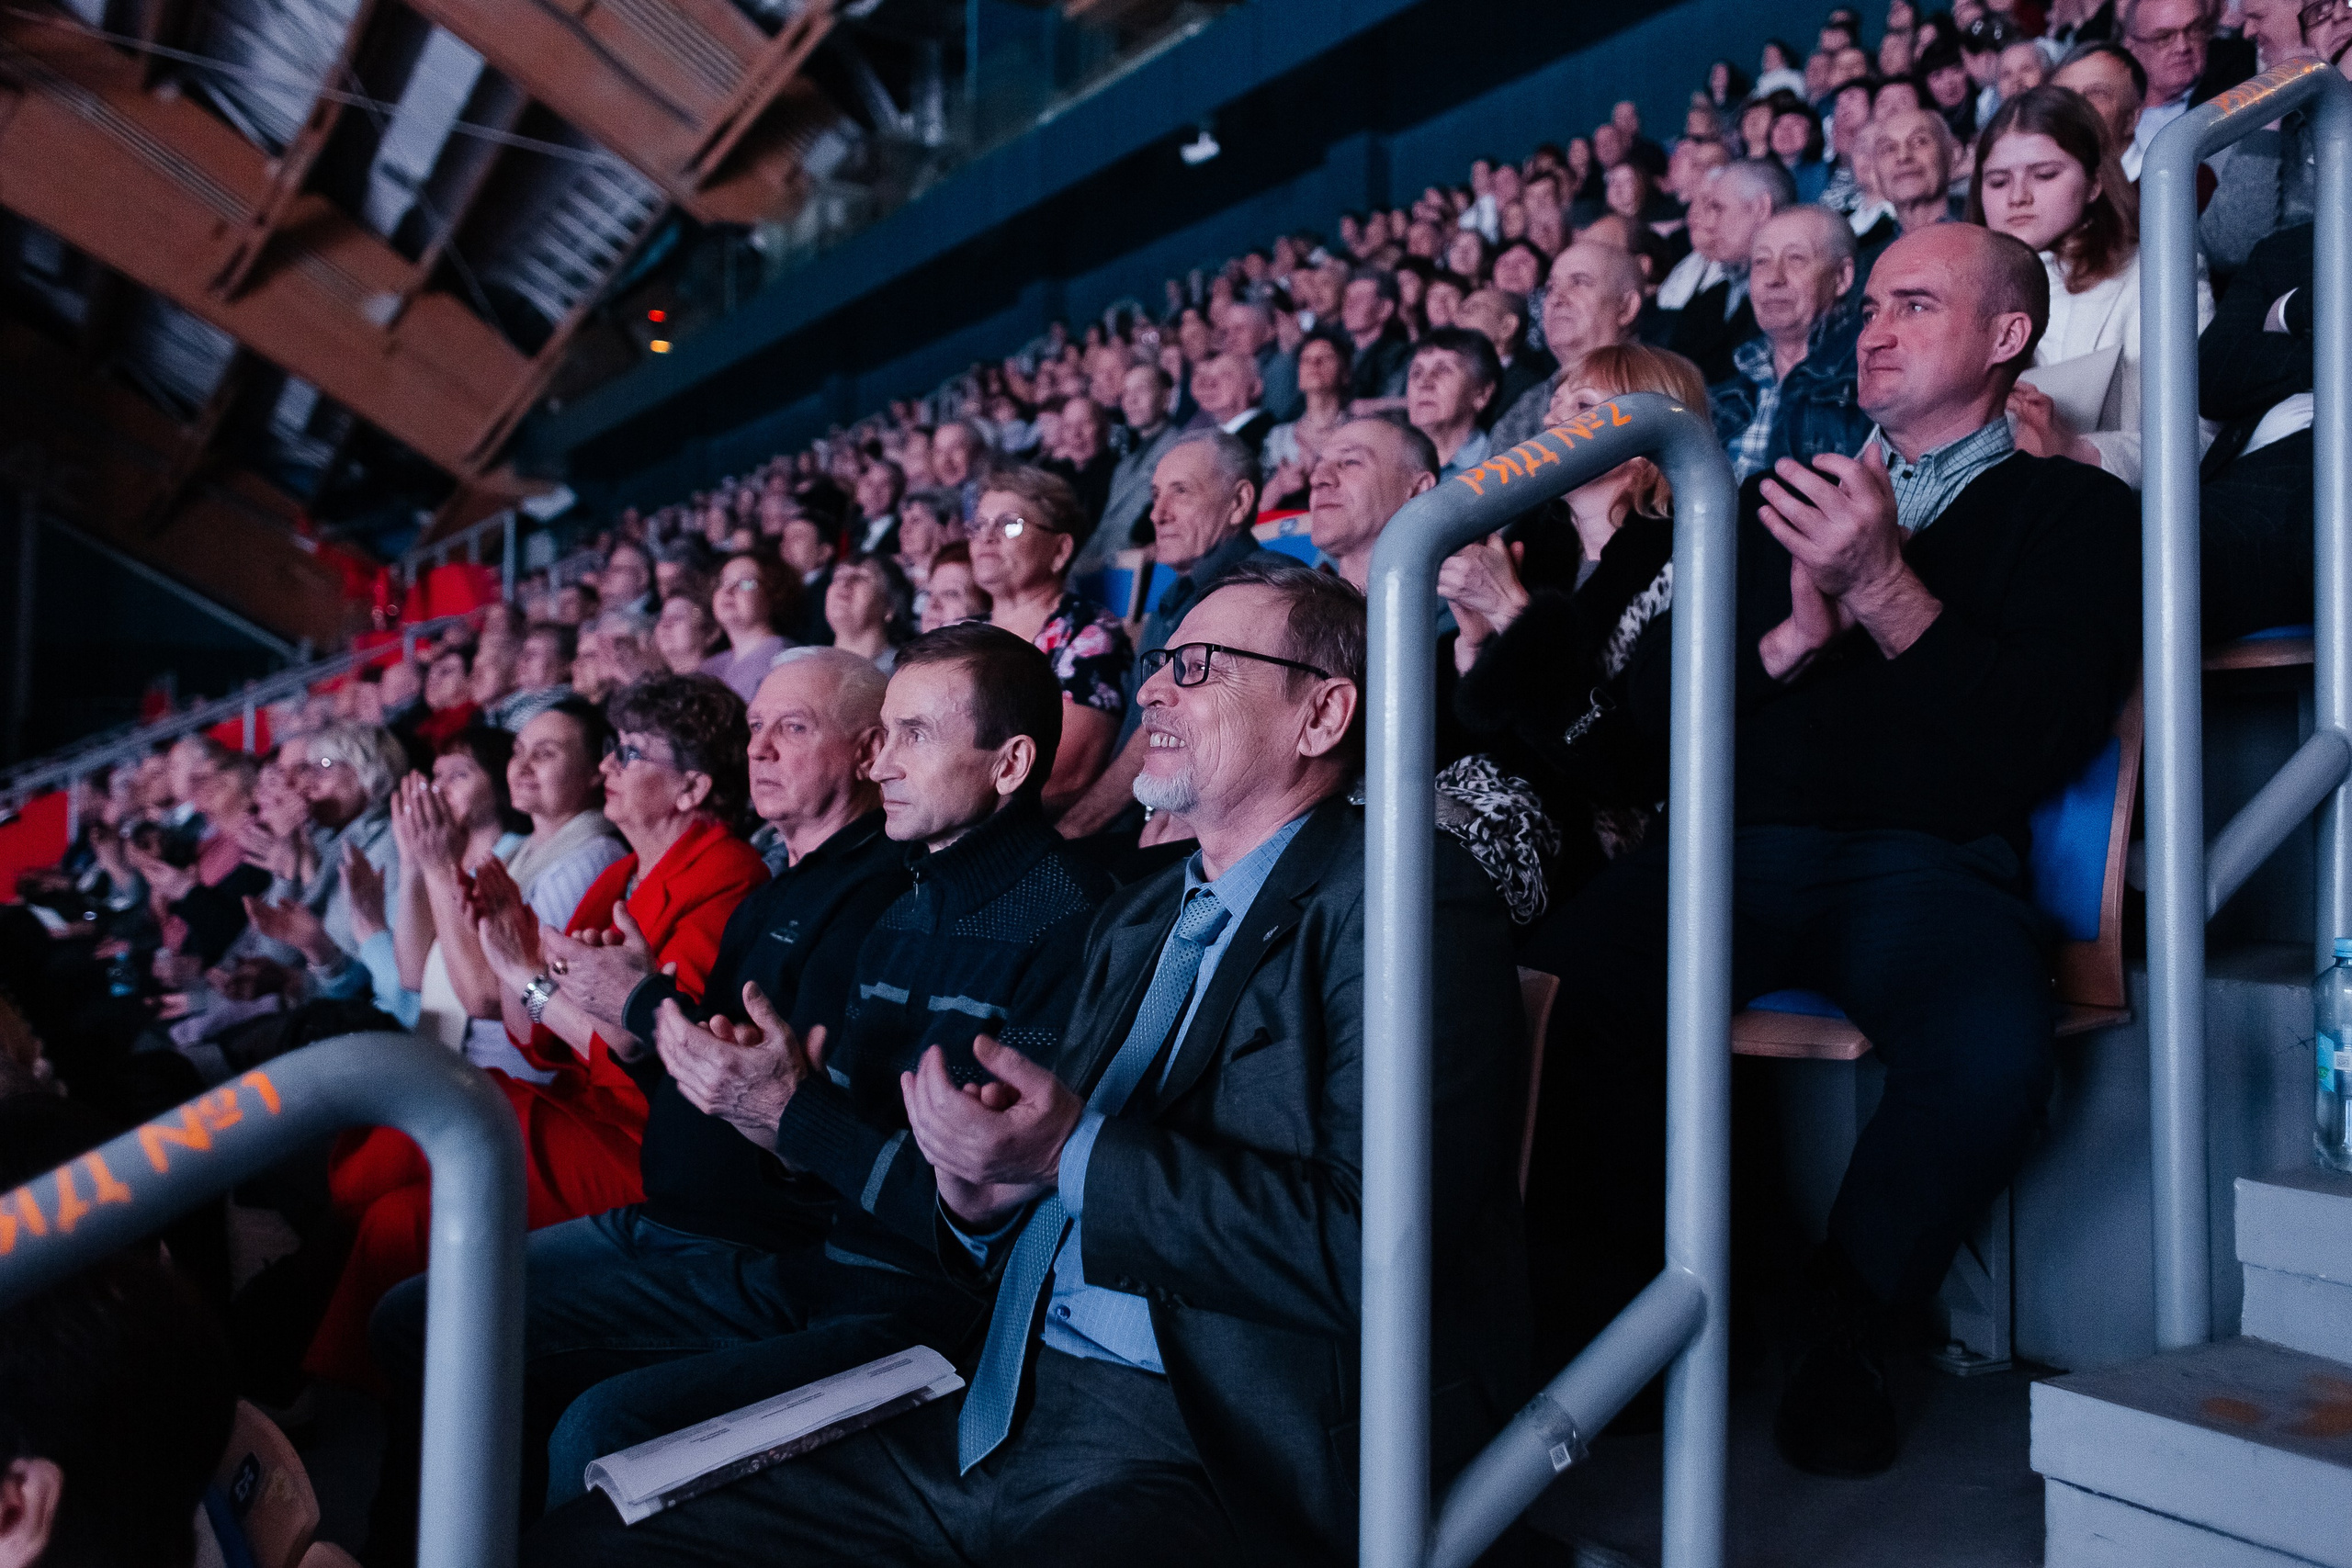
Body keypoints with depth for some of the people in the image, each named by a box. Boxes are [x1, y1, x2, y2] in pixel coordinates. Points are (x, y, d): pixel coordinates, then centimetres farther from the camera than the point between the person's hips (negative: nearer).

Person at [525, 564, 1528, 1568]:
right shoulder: (1134, 918, 18)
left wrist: (1074, 1152, -19)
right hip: (1003, 1411, 8)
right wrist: (978, 1195, -2)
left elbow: (1373, 1250, -20)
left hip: (1204, 1461, -7)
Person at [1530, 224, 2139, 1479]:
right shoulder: (1783, 495, 25)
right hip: (1735, 852, 2)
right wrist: (1793, 639, -3)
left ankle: (1848, 1321, -3)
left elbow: (2037, 747, -4)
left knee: (1989, 1058, -35)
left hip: (1928, 866, -2)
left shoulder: (2078, 512, 13)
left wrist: (1886, 590, -13)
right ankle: (1622, 1299, -4)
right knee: (1556, 986, -30)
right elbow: (1656, 694, 15)